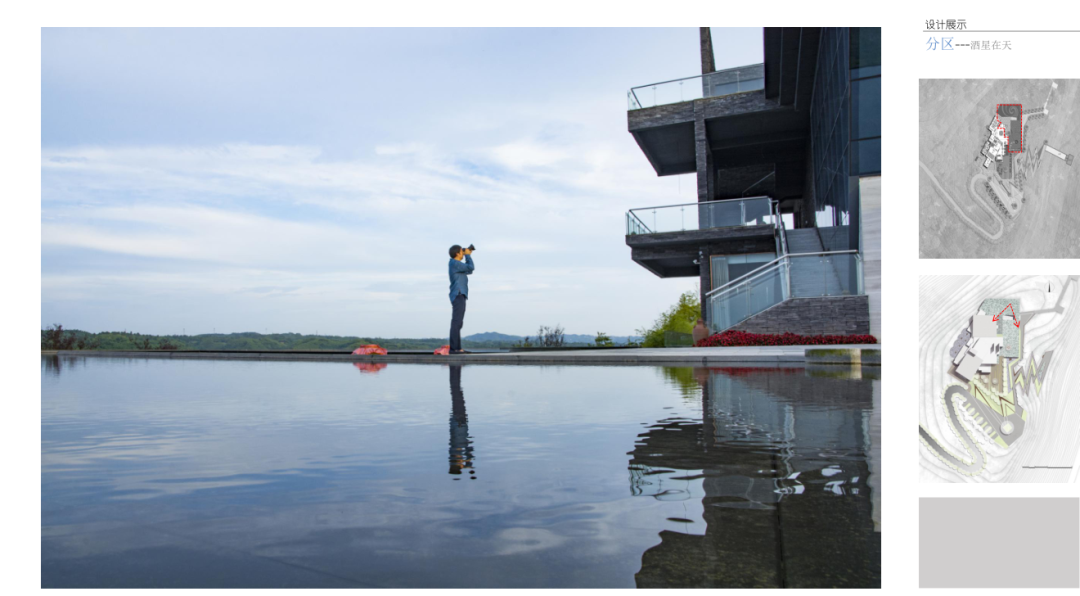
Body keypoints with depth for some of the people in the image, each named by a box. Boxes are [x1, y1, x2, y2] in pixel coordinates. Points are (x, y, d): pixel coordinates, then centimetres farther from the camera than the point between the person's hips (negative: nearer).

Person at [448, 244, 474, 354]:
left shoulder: (456, 264, 20)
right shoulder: (455, 263, -10)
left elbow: (469, 271, 26)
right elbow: (470, 267, -16)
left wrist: (468, 256, 19)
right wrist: (468, 255, -1)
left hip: (459, 296, 11)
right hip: (458, 295, -11)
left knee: (457, 322, 9)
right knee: (457, 322, -15)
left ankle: (456, 347, 11)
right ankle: (454, 348, -18)